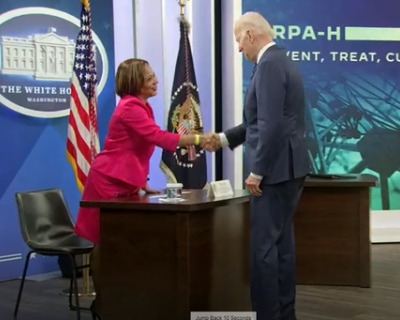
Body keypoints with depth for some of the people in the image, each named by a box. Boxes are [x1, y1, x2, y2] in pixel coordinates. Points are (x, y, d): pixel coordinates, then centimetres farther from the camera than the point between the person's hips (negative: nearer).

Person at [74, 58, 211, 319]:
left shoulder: (142, 107, 12)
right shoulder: (129, 108, -18)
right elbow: (159, 137, -28)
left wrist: (142, 183, 13)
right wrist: (197, 138, -30)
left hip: (126, 182, 9)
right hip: (109, 182, -9)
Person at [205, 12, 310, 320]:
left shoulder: (269, 64, -16)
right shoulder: (281, 60, 16)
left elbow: (271, 125, -23)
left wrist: (256, 171, -18)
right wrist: (225, 138, 24)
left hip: (275, 169, -10)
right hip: (288, 168, 10)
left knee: (263, 246, -5)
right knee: (281, 243, 15)